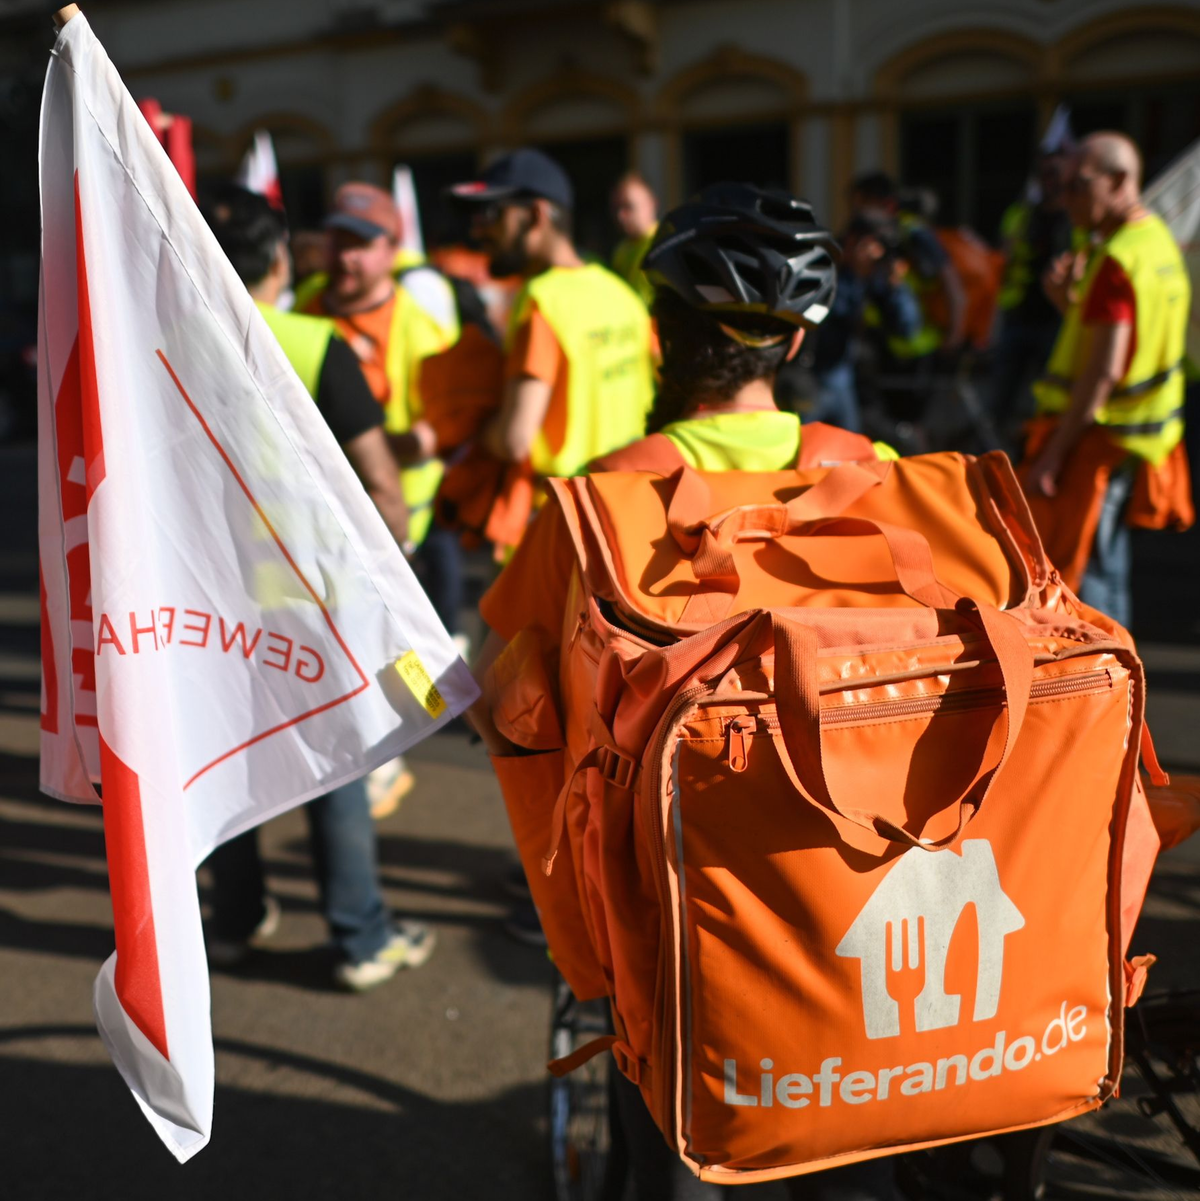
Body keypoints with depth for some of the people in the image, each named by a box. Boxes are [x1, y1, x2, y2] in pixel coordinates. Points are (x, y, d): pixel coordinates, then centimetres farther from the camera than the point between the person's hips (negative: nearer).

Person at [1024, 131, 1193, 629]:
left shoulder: (1118, 259, -20)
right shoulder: (1160, 243, 11)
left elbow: (1105, 369, -25)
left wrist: (1054, 451, -22)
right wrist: (1070, 302, 1)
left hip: (1098, 435, -10)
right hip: (1139, 436, 10)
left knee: (1066, 568, -4)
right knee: (1104, 564, 19)